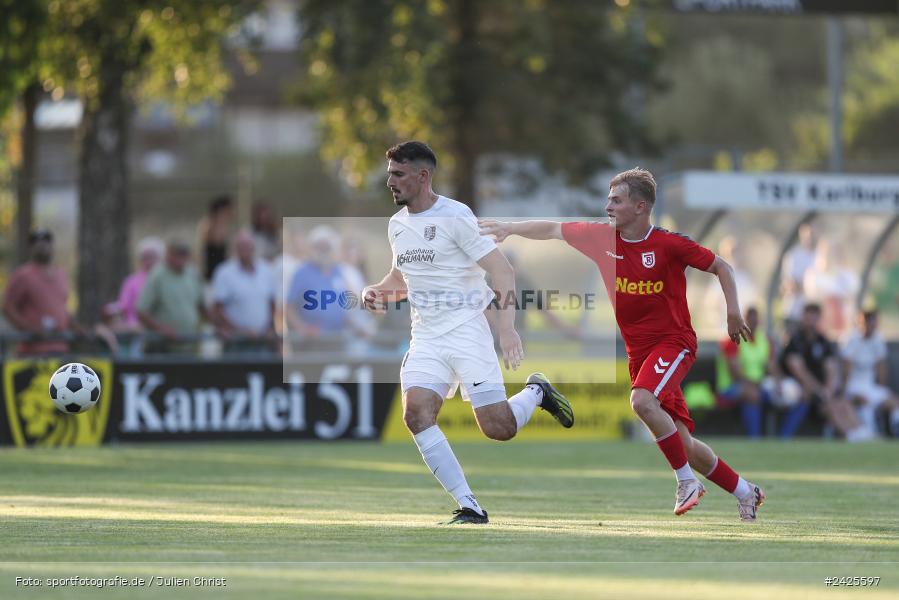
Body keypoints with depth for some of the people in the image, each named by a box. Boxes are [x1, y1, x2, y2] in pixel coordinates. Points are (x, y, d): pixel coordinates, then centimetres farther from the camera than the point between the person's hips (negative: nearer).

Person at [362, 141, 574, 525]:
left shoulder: (454, 216, -11)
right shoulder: (397, 225, 12)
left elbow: (501, 270, -13)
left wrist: (507, 327, -23)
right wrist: (376, 292, 6)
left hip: (466, 331, -6)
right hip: (426, 338, 6)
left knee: (499, 429, -10)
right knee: (416, 414, -17)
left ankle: (537, 393, 25)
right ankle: (470, 507, -11)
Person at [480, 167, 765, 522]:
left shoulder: (670, 244, -13)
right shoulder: (602, 238, -1)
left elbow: (720, 267, -2)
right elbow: (551, 230, 8)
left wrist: (733, 312, -11)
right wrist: (510, 228, 0)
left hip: (674, 340, -5)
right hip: (638, 352, 5)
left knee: (642, 400, -32)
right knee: (684, 444, 4)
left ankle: (687, 480, -17)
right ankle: (745, 493, 22)